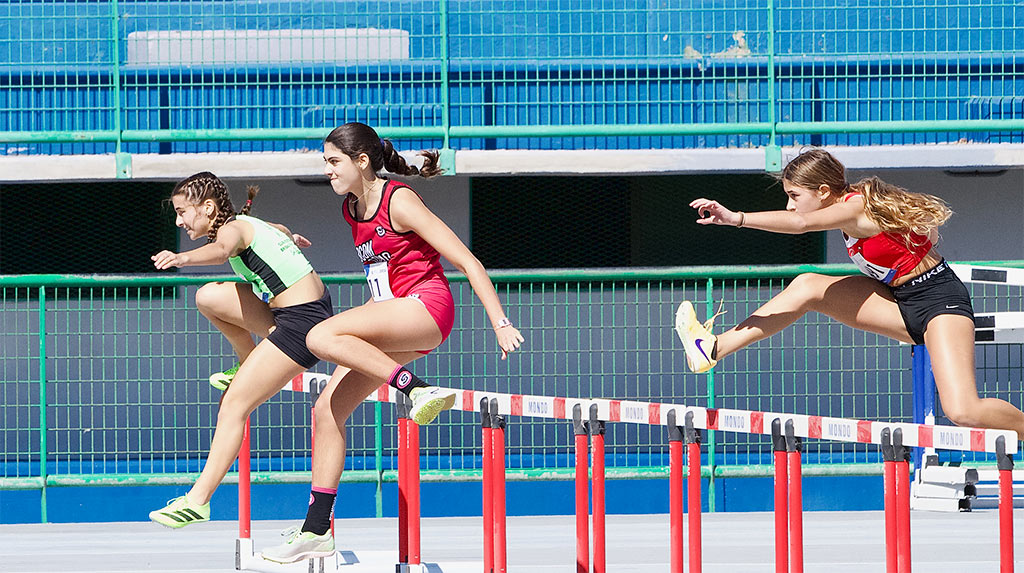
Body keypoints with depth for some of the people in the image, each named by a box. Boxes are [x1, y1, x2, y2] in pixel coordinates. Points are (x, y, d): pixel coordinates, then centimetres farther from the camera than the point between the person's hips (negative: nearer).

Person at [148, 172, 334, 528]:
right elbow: (279, 231, 38)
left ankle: (198, 500, -16)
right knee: (209, 298, 9)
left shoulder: (233, 229, -13)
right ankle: (249, 364, 25)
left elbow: (221, 250, -39)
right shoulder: (248, 224, 14)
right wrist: (291, 238, 61)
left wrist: (181, 258, -58)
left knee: (234, 403, -13)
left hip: (303, 323, -9)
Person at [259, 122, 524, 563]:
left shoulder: (398, 201, -13)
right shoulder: (351, 209, 12)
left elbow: (468, 262, -15)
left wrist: (500, 323, -20)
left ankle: (418, 391, -30)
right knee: (327, 410, 1)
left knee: (321, 337, -28)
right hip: (391, 318, 8)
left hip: (425, 308, -8)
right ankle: (315, 530, 5)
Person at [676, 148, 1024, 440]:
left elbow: (802, 223, -37)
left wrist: (736, 218, -44)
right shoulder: (851, 203, 5)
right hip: (901, 302, 9)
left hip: (939, 300, -9)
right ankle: (715, 349, 4)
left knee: (963, 413, -25)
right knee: (807, 287, 2)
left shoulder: (857, 207, -20)